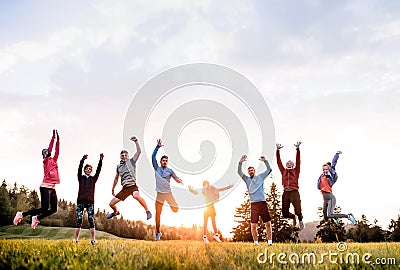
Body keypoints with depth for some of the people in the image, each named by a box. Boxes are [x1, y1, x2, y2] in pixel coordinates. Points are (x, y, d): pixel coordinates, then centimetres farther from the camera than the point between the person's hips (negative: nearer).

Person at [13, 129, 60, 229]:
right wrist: (53, 137, -6)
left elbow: (57, 151, 14)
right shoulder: (46, 160, -2)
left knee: (54, 209, 3)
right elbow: (50, 148, -9)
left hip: (52, 188, 8)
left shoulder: (54, 160, 17)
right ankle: (21, 214, 4)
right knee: (44, 209, -11)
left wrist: (58, 139, 15)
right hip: (45, 187, -7)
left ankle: (37, 218, 21)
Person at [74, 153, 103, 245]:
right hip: (80, 201, -1)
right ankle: (76, 239, 1)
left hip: (90, 202, 1)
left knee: (91, 221, -4)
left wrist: (101, 160, -15)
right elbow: (79, 169, -8)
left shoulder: (93, 179, 13)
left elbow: (98, 170, 0)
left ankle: (93, 239, -5)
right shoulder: (81, 178, 10)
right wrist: (82, 160, -25)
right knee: (79, 221, -2)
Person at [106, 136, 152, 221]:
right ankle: (116, 212, 42)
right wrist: (113, 189, 33)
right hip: (125, 188, 5)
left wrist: (136, 141, -12)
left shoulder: (131, 161, 6)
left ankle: (148, 211, -26)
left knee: (136, 196, -40)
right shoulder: (118, 166, 18)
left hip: (133, 186, -5)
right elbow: (116, 178, 29)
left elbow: (139, 151, -6)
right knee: (111, 204, 6)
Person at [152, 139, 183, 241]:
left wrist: (179, 180, -21)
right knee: (158, 213, 0)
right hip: (160, 194, 0)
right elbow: (153, 157, 2)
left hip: (168, 193, 0)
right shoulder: (156, 168, 7)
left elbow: (176, 178, 4)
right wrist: (158, 146, -4)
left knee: (176, 210, -4)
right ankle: (158, 232, 10)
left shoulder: (170, 171, 7)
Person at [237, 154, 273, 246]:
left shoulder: (260, 177, 14)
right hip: (253, 204, 0)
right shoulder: (247, 179, 14)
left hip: (263, 203, 0)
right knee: (253, 225, -2)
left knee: (268, 223, -3)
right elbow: (239, 172, 3)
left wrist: (265, 161, -5)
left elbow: (269, 169, 11)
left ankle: (270, 242, 2)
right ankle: (256, 242, 7)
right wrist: (240, 162, -12)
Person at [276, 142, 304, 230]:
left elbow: (298, 161, 3)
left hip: (294, 192, -2)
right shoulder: (283, 171, 17)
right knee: (285, 213, 2)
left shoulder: (296, 171, 13)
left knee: (298, 211, -11)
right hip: (286, 193, 2)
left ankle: (300, 220, 23)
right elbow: (279, 162, 12)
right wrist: (278, 150, 3)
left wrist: (298, 149, -7)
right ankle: (293, 217, 36)